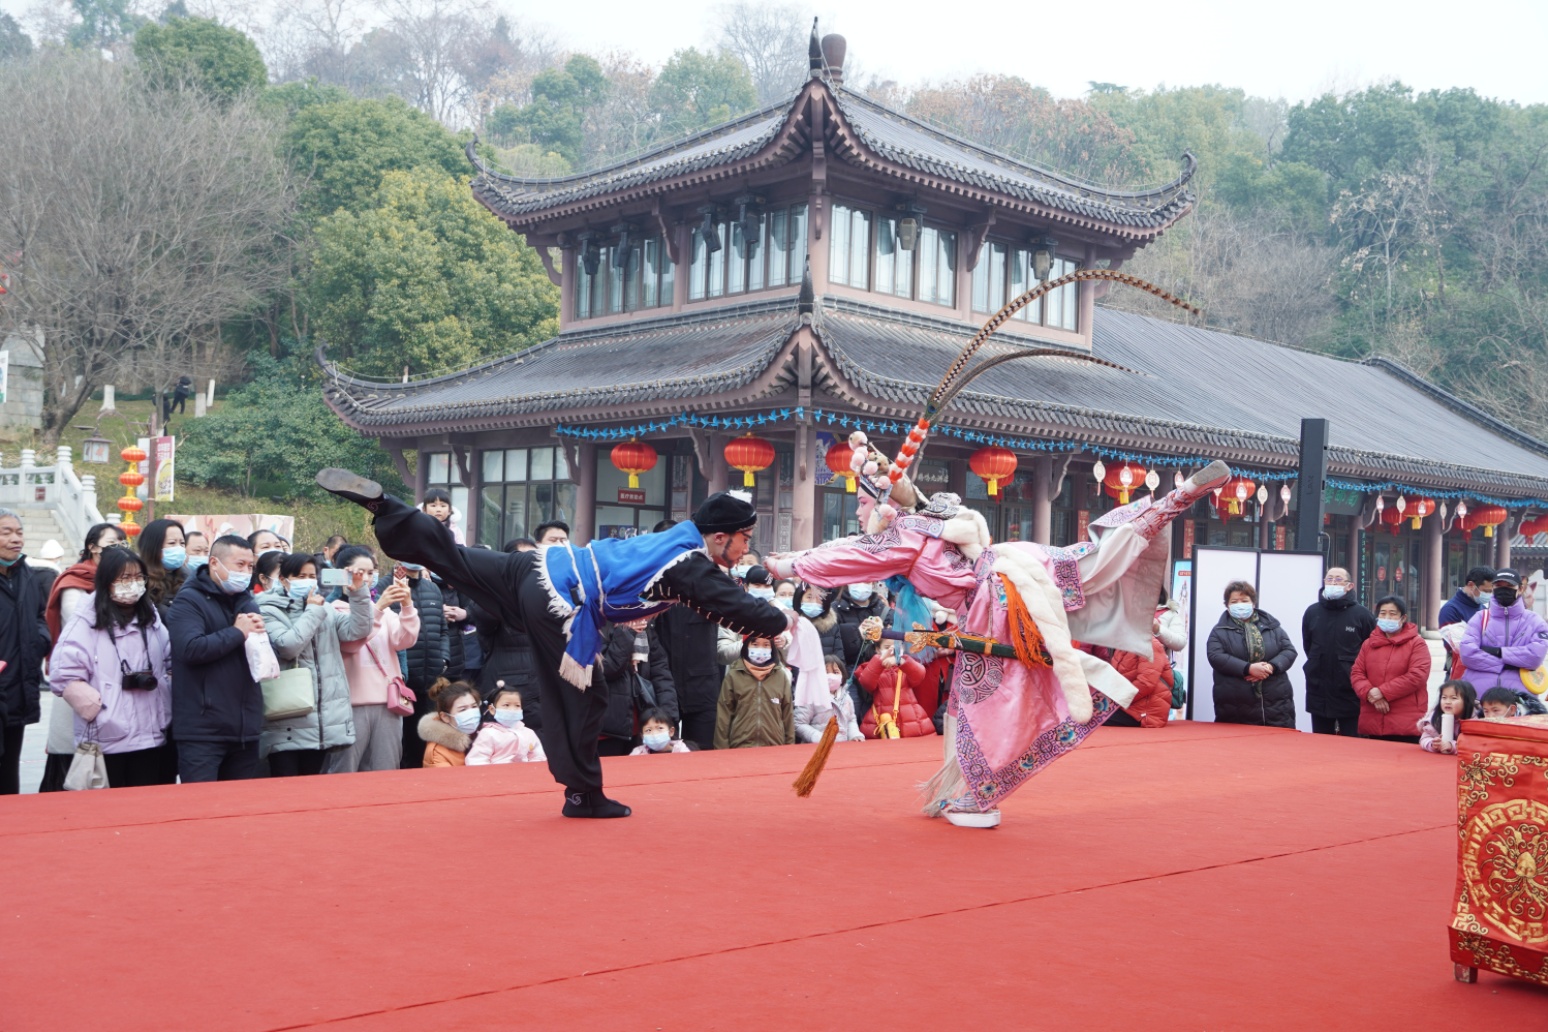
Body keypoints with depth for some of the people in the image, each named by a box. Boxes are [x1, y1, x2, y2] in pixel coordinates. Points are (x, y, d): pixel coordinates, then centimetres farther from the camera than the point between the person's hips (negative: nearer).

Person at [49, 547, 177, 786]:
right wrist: (95, 705, -14)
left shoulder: (152, 619, 15)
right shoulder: (86, 623, -6)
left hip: (151, 738, 5)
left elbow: (170, 663, 25)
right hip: (105, 740, -5)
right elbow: (62, 675, -12)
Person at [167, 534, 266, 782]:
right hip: (202, 731, -7)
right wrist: (237, 632, -12)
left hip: (245, 728, 7)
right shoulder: (188, 601, -6)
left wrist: (259, 633, -3)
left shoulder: (247, 601, 18)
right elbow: (191, 649, -23)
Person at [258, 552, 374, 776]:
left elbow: (357, 631, 1)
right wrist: (312, 612, -7)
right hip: (288, 721, -5)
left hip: (324, 721, 5)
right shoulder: (269, 611, -1)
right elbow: (288, 646, -17)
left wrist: (359, 594, -11)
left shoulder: (324, 609, 14)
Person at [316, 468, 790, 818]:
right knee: (580, 701, 4)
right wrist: (781, 621, 6)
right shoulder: (693, 568, -11)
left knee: (450, 557, 12)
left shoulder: (679, 538, 15)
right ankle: (584, 795, 14)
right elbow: (739, 609, -13)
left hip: (544, 566, 8)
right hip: (560, 605, -8)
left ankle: (377, 501, 5)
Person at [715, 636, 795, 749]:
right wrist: (722, 751, -1)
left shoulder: (781, 676, 5)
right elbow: (723, 716, 2)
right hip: (740, 748, -1)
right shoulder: (733, 676, 1)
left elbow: (788, 714, 9)